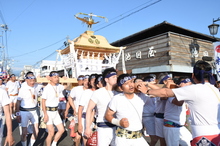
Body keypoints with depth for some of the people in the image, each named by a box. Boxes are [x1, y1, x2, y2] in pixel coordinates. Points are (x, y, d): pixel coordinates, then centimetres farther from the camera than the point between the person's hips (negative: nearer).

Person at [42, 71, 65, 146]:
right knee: (51, 133, -2)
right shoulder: (47, 88, -14)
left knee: (61, 130, 10)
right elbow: (43, 101, -13)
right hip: (48, 111, -6)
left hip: (56, 111, 6)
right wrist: (45, 114, -15)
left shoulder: (59, 87, 3)